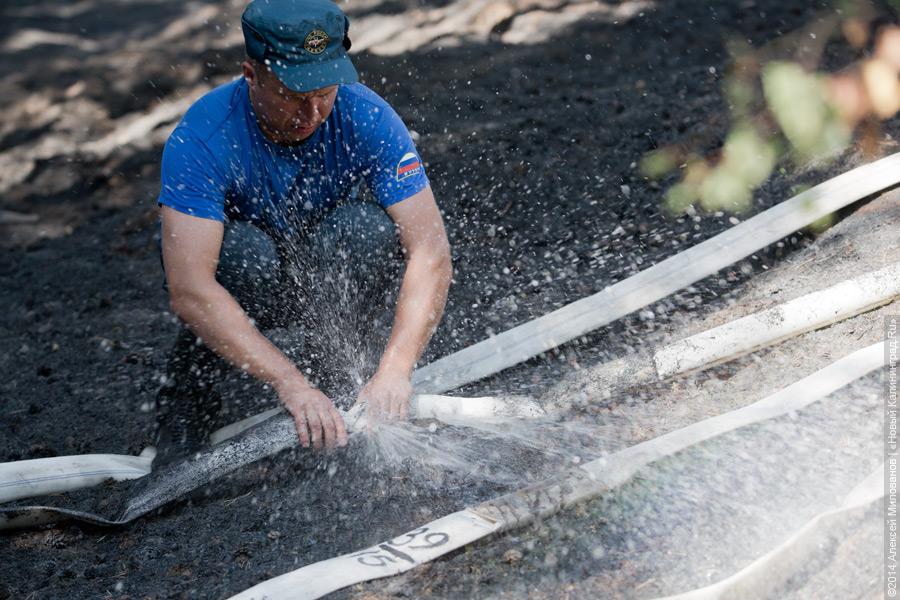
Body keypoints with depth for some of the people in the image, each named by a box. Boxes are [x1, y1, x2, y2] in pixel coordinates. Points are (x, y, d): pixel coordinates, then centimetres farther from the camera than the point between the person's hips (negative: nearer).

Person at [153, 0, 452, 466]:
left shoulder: (366, 117, -25)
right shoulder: (202, 137, -31)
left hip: (318, 266, 1)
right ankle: (186, 400, -12)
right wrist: (291, 383, -47)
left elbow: (430, 250, -29)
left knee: (368, 226, -30)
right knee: (247, 251, -35)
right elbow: (188, 291, -39)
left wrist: (393, 371, -41)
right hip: (232, 274, -1)